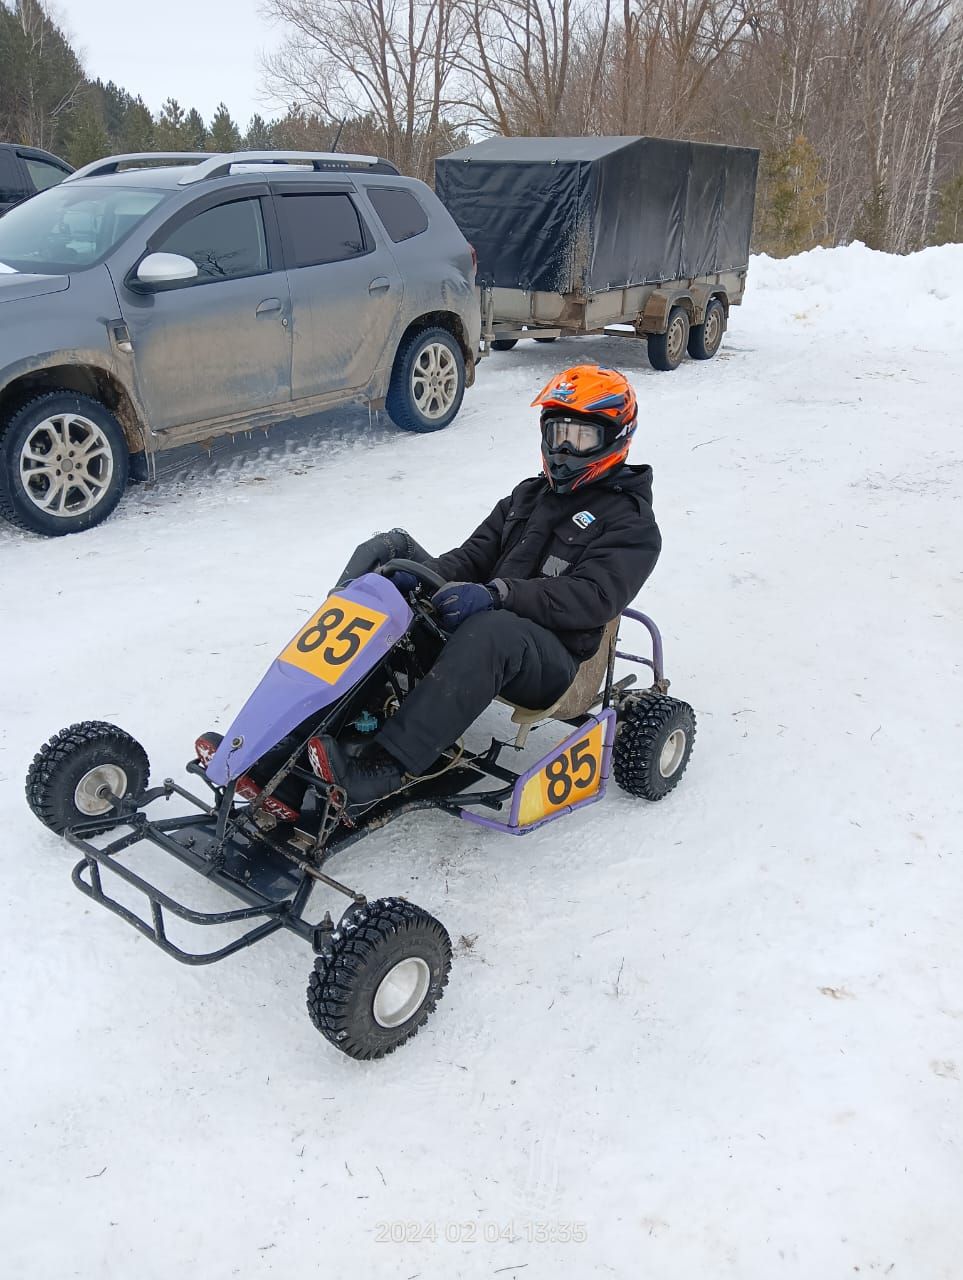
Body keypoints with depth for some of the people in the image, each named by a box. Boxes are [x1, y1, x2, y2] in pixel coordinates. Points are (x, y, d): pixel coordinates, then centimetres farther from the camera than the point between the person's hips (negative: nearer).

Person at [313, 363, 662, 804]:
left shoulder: (631, 523, 0)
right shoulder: (528, 495, 23)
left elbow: (593, 597, -16)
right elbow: (474, 555, 17)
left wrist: (497, 594, -29)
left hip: (553, 662, -7)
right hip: (477, 623, 7)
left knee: (492, 630, -41)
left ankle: (386, 766, -49)